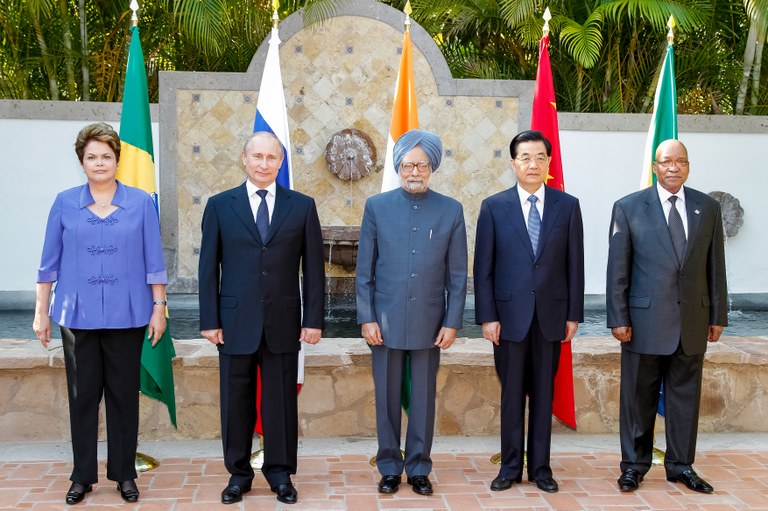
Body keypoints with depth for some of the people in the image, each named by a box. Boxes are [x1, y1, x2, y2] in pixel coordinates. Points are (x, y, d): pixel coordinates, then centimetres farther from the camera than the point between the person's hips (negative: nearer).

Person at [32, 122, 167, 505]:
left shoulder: (141, 203, 2)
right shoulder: (65, 204, 4)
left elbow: (153, 261, 2)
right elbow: (50, 262, 6)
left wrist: (158, 308, -1)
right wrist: (41, 312, 4)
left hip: (126, 315, -1)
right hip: (78, 315, 1)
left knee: (124, 395, 6)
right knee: (82, 396, 7)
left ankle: (124, 474, 19)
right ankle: (83, 476, 20)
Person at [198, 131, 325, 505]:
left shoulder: (302, 206, 3)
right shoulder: (219, 205, 3)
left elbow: (313, 267, 2)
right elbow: (208, 268, 2)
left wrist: (313, 319, -2)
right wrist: (209, 320, -3)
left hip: (284, 322, 0)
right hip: (235, 322, 0)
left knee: (281, 401, 8)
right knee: (235, 401, 9)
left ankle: (280, 473, 23)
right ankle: (238, 473, 24)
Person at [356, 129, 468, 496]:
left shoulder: (451, 210, 1)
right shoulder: (377, 206, 1)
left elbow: (458, 274, 2)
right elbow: (364, 270, 2)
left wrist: (452, 322, -2)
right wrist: (366, 318, -3)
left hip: (429, 323, 0)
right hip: (385, 321, 0)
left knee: (423, 399, 9)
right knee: (387, 397, 9)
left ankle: (419, 468, 24)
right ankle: (389, 467, 24)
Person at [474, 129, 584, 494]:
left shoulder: (567, 206, 4)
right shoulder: (493, 207, 0)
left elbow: (575, 264, 4)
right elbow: (483, 268, -1)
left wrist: (574, 314, 1)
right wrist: (487, 316, -6)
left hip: (551, 315, 1)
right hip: (509, 314, -1)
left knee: (544, 393, 9)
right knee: (512, 393, 7)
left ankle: (541, 467, 21)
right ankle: (511, 467, 19)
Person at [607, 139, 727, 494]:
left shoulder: (708, 208, 6)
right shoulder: (629, 207, -2)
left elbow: (715, 266, 8)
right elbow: (617, 269, -3)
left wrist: (718, 315, 7)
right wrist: (618, 318, -7)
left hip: (693, 320, 3)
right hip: (645, 319, -3)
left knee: (685, 395, 11)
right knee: (638, 396, 6)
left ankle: (681, 465, 25)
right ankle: (634, 465, 20)